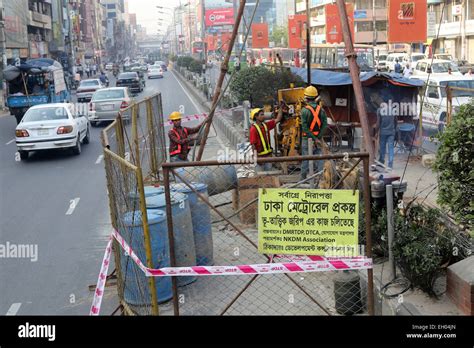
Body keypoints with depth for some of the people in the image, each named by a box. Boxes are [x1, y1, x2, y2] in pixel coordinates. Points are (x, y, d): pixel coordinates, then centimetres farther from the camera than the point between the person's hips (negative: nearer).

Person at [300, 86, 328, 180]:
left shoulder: (305, 110, -12)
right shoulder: (321, 109, 2)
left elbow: (305, 127, -15)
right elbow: (325, 124, -2)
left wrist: (314, 139, -12)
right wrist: (318, 137, -6)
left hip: (307, 138, -4)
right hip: (318, 138, 4)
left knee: (306, 158, 3)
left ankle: (303, 178, 10)